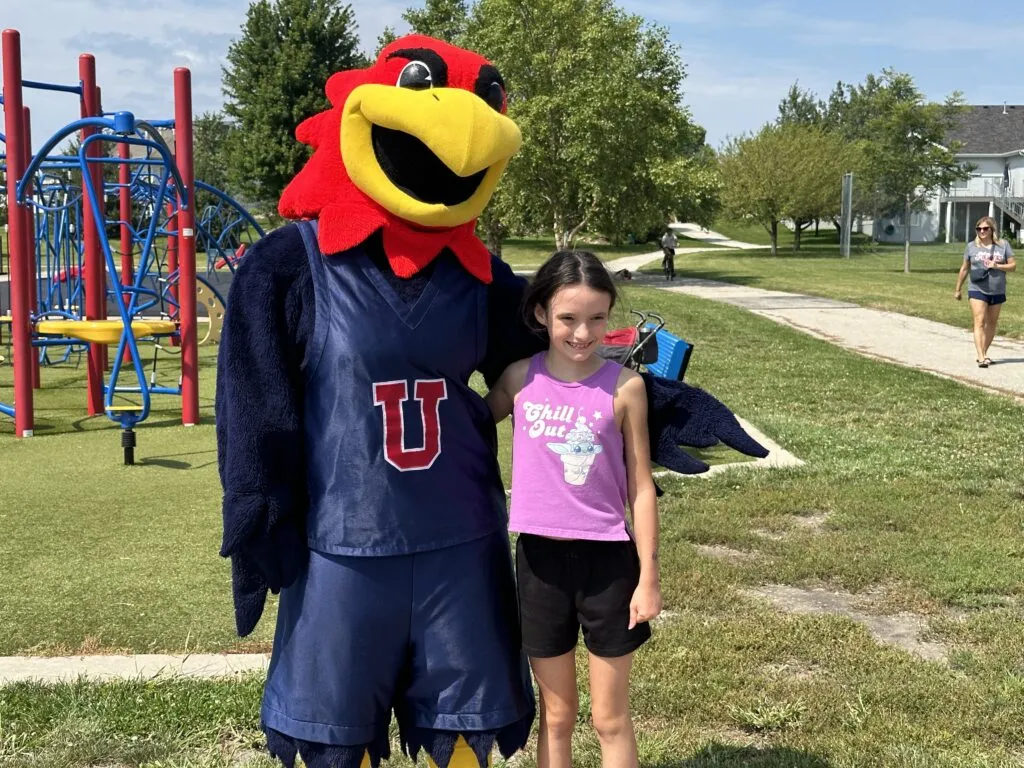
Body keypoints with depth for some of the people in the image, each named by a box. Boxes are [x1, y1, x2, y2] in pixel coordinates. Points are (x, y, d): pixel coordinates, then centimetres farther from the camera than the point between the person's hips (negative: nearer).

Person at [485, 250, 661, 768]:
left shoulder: (624, 386, -9)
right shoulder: (520, 378, -4)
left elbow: (640, 488, -5)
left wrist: (649, 577, -4)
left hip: (606, 560, -2)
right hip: (539, 559, 2)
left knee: (610, 719, 10)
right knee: (556, 716, 16)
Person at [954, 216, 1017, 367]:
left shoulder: (1003, 245, 2)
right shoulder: (972, 246, 2)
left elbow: (1013, 265, 1)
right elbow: (964, 269, 10)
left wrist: (997, 266, -17)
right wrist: (957, 289, 13)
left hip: (997, 292, 2)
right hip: (977, 290, -2)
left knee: (992, 323, 11)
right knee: (980, 322, -13)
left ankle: (983, 353, 24)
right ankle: (981, 357, -20)